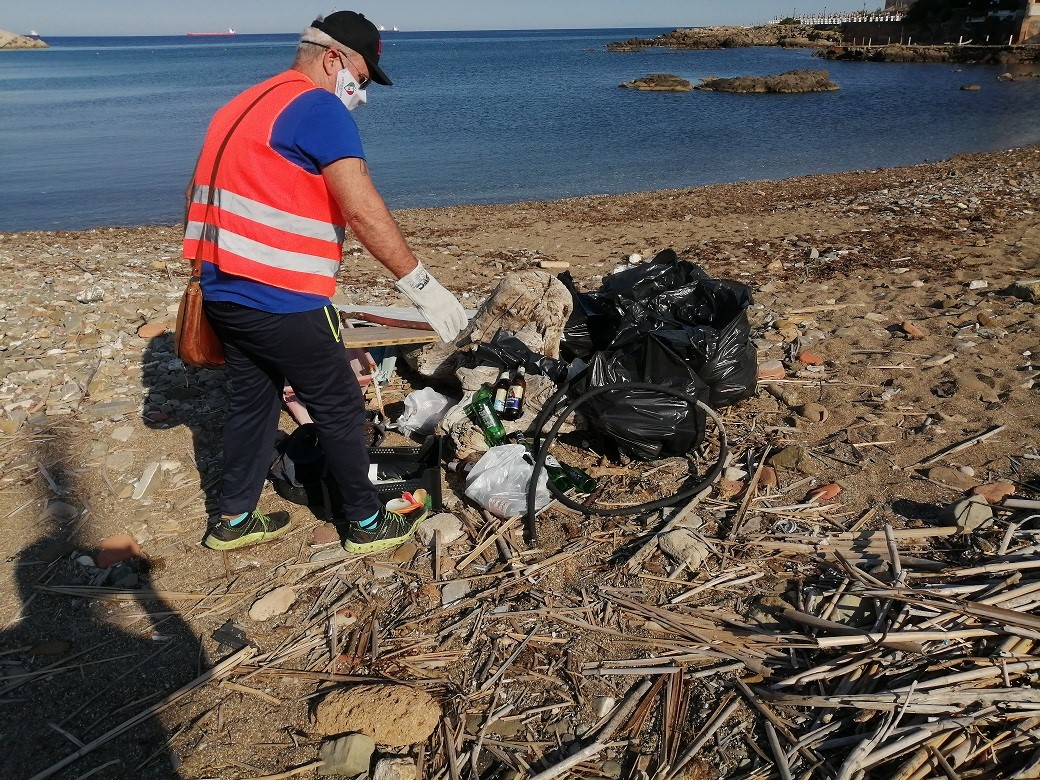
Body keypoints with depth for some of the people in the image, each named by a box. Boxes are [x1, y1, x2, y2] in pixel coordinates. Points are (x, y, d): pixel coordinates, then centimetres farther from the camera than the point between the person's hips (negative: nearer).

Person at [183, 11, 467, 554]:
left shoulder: (245, 104, 18)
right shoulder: (319, 107, -10)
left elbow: (215, 195, 22)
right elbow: (361, 208, -21)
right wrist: (420, 284, -21)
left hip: (222, 291, 9)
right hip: (281, 301, -9)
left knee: (252, 401, 20)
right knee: (340, 409, 5)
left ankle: (233, 521, 30)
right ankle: (367, 524, 20)